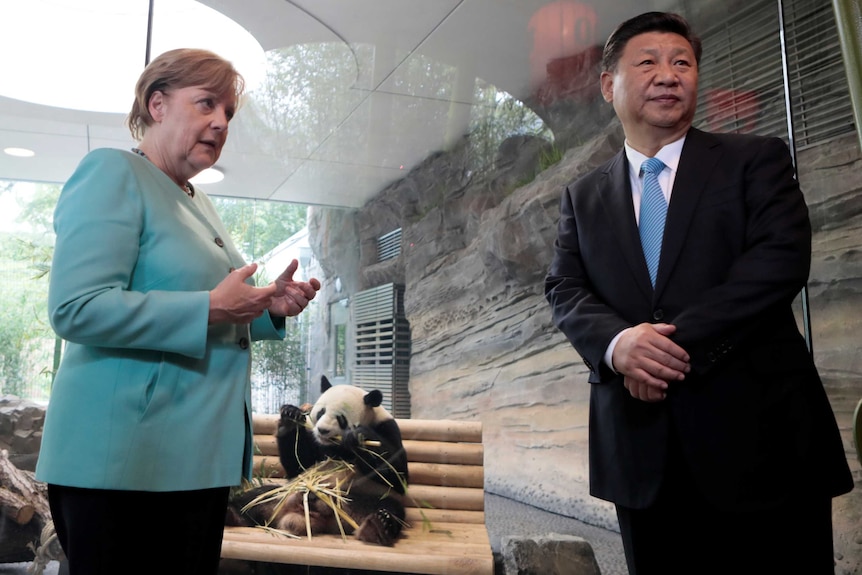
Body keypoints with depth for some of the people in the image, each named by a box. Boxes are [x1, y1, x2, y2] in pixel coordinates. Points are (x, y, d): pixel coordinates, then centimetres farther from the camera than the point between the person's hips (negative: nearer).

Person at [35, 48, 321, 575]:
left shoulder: (200, 204, 18)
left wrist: (270, 307, 7)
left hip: (199, 456, 9)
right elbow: (75, 308, -20)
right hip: (127, 462, -8)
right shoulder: (112, 172, -7)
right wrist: (210, 308, -20)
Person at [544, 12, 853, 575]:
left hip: (760, 433, -2)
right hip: (640, 451, 3)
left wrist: (681, 341, -19)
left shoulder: (756, 159, 5)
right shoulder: (582, 197, 14)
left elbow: (782, 256, -10)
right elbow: (564, 289, 4)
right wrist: (617, 343, -18)